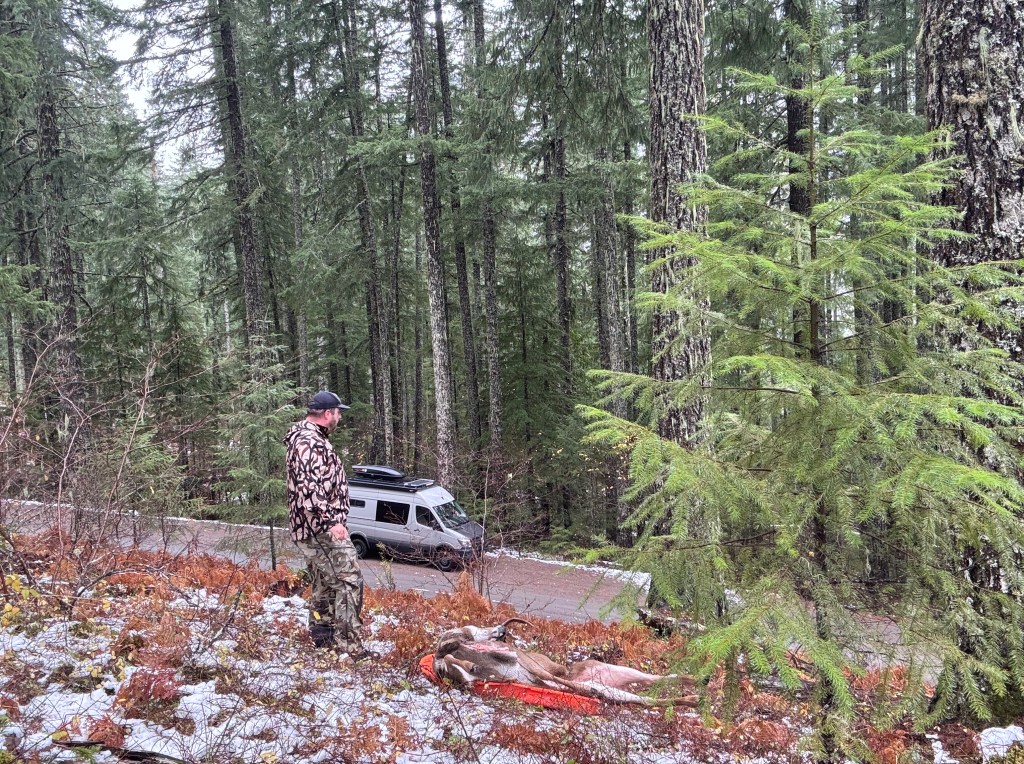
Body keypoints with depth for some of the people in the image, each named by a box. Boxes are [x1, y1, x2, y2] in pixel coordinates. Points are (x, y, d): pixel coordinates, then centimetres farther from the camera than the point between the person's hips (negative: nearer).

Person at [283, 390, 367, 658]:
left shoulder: (308, 437, 17)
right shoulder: (310, 442, -18)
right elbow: (309, 487, -27)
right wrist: (330, 521, -28)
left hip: (311, 528, 11)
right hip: (321, 528, -11)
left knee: (325, 584, 17)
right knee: (349, 581, -11)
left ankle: (323, 636, 26)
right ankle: (350, 646, -12)